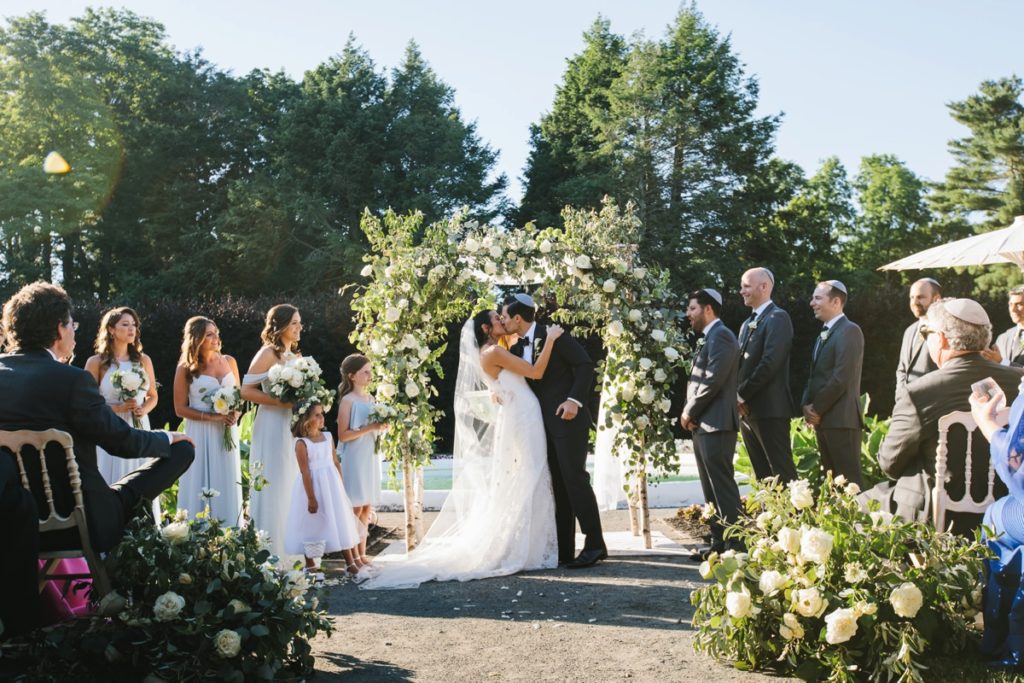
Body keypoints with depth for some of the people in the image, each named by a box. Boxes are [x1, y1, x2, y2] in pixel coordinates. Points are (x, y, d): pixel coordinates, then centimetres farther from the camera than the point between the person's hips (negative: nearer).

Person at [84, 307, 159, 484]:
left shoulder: (144, 360, 9)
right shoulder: (96, 362, -2)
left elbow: (152, 396, 17)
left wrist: (144, 409, -4)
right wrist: (117, 408, -15)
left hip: (139, 430, 3)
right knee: (111, 482, -1)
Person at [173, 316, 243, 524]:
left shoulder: (229, 362, 7)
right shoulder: (186, 368, -3)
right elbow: (180, 409, -3)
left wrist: (235, 414, -4)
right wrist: (212, 417, -14)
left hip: (227, 433, 3)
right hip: (200, 434, -3)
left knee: (227, 487, 6)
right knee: (202, 488, -1)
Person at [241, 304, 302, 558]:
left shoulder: (296, 355, 15)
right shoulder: (268, 353, -8)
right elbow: (246, 390, -15)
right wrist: (280, 401, -21)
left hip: (293, 427, 8)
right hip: (272, 427, -8)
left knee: (292, 491, 10)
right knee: (272, 491, -4)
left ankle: (288, 553, 18)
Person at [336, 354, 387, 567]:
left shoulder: (369, 398, 11)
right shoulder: (348, 400, -11)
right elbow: (343, 435, -16)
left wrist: (381, 427, 2)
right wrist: (369, 428, -21)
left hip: (370, 457, 7)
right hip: (354, 459, -7)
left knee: (367, 508, 9)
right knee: (356, 508, -4)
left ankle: (362, 552, 17)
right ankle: (353, 555, 4)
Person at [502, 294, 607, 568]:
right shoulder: (517, 348, 13)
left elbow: (585, 365, -11)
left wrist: (575, 399, -20)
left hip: (567, 419, -7)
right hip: (544, 425, 8)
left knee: (574, 477, -11)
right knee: (557, 485, 7)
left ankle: (595, 544, -5)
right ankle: (564, 550, 10)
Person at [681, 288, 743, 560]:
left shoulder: (721, 336, -11)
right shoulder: (708, 338, 19)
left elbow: (713, 380, -20)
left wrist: (689, 411, -10)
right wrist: (690, 413, 6)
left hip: (716, 423, -10)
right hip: (702, 424, 10)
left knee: (722, 486, -7)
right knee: (711, 487, 11)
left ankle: (734, 543, -3)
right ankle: (719, 542, 17)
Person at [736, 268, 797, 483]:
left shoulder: (778, 318, -8)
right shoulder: (748, 323, 20)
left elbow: (770, 362, -18)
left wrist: (743, 394, -13)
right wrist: (738, 396, 2)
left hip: (769, 408, -8)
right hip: (747, 409, 8)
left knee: (782, 472, -6)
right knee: (762, 474, 11)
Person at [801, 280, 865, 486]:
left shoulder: (849, 331, -10)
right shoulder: (825, 333, 20)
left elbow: (842, 378, -17)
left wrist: (818, 409, -12)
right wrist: (807, 404, 4)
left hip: (841, 418, -9)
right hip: (822, 419, 9)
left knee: (849, 480, -7)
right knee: (831, 479, 12)